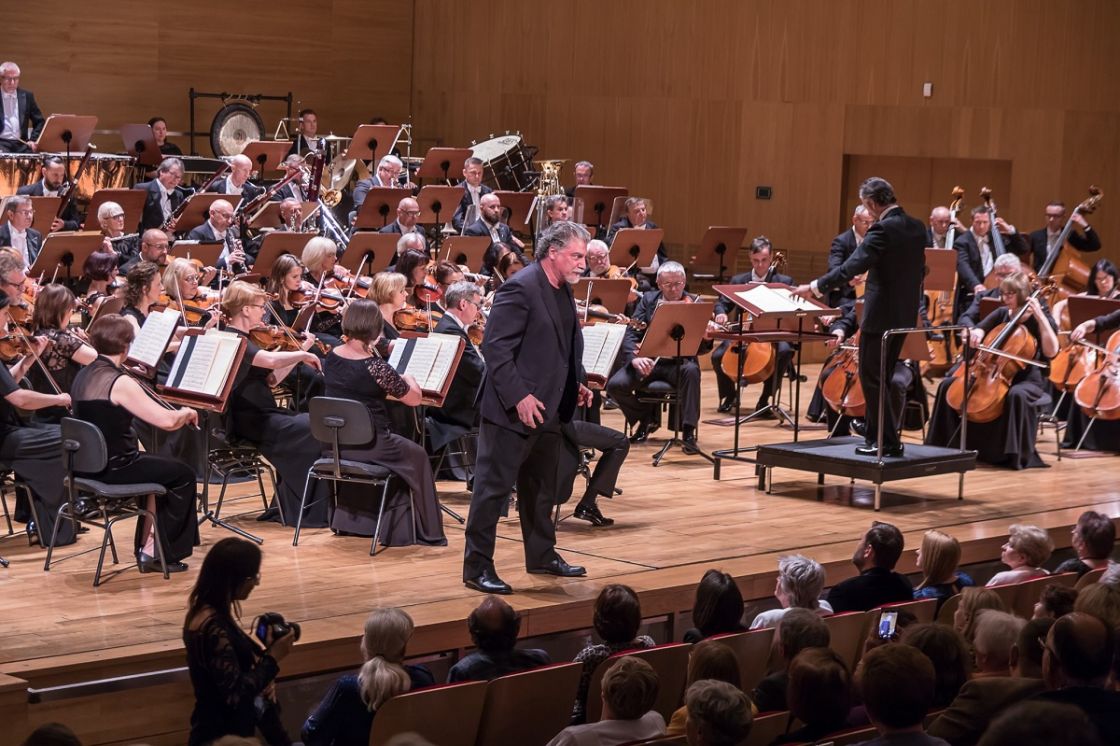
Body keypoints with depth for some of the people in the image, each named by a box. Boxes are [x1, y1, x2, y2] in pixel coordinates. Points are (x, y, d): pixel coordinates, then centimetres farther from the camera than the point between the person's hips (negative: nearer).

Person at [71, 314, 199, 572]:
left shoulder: (83, 376, 4)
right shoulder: (120, 382, -22)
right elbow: (167, 420, -24)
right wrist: (186, 413, -4)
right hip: (114, 468, -9)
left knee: (158, 468, 29)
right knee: (183, 475, 11)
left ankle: (147, 547, 27)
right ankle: (167, 553, 18)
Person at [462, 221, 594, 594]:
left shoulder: (563, 291, 11)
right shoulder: (520, 289, -18)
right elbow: (495, 348, -21)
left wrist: (576, 385, 10)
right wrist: (518, 397, -25)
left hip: (548, 409, 9)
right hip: (513, 409, -9)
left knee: (541, 488, 20)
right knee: (493, 487, -3)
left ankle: (542, 555, 33)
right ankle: (477, 567, 2)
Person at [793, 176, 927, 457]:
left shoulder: (882, 229, -18)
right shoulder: (917, 227, 8)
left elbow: (853, 266, -27)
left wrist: (816, 287, -25)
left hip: (881, 315, -9)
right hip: (905, 314, 9)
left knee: (871, 377, -2)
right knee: (881, 377, 16)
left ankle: (889, 441, -2)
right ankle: (876, 436, 19)